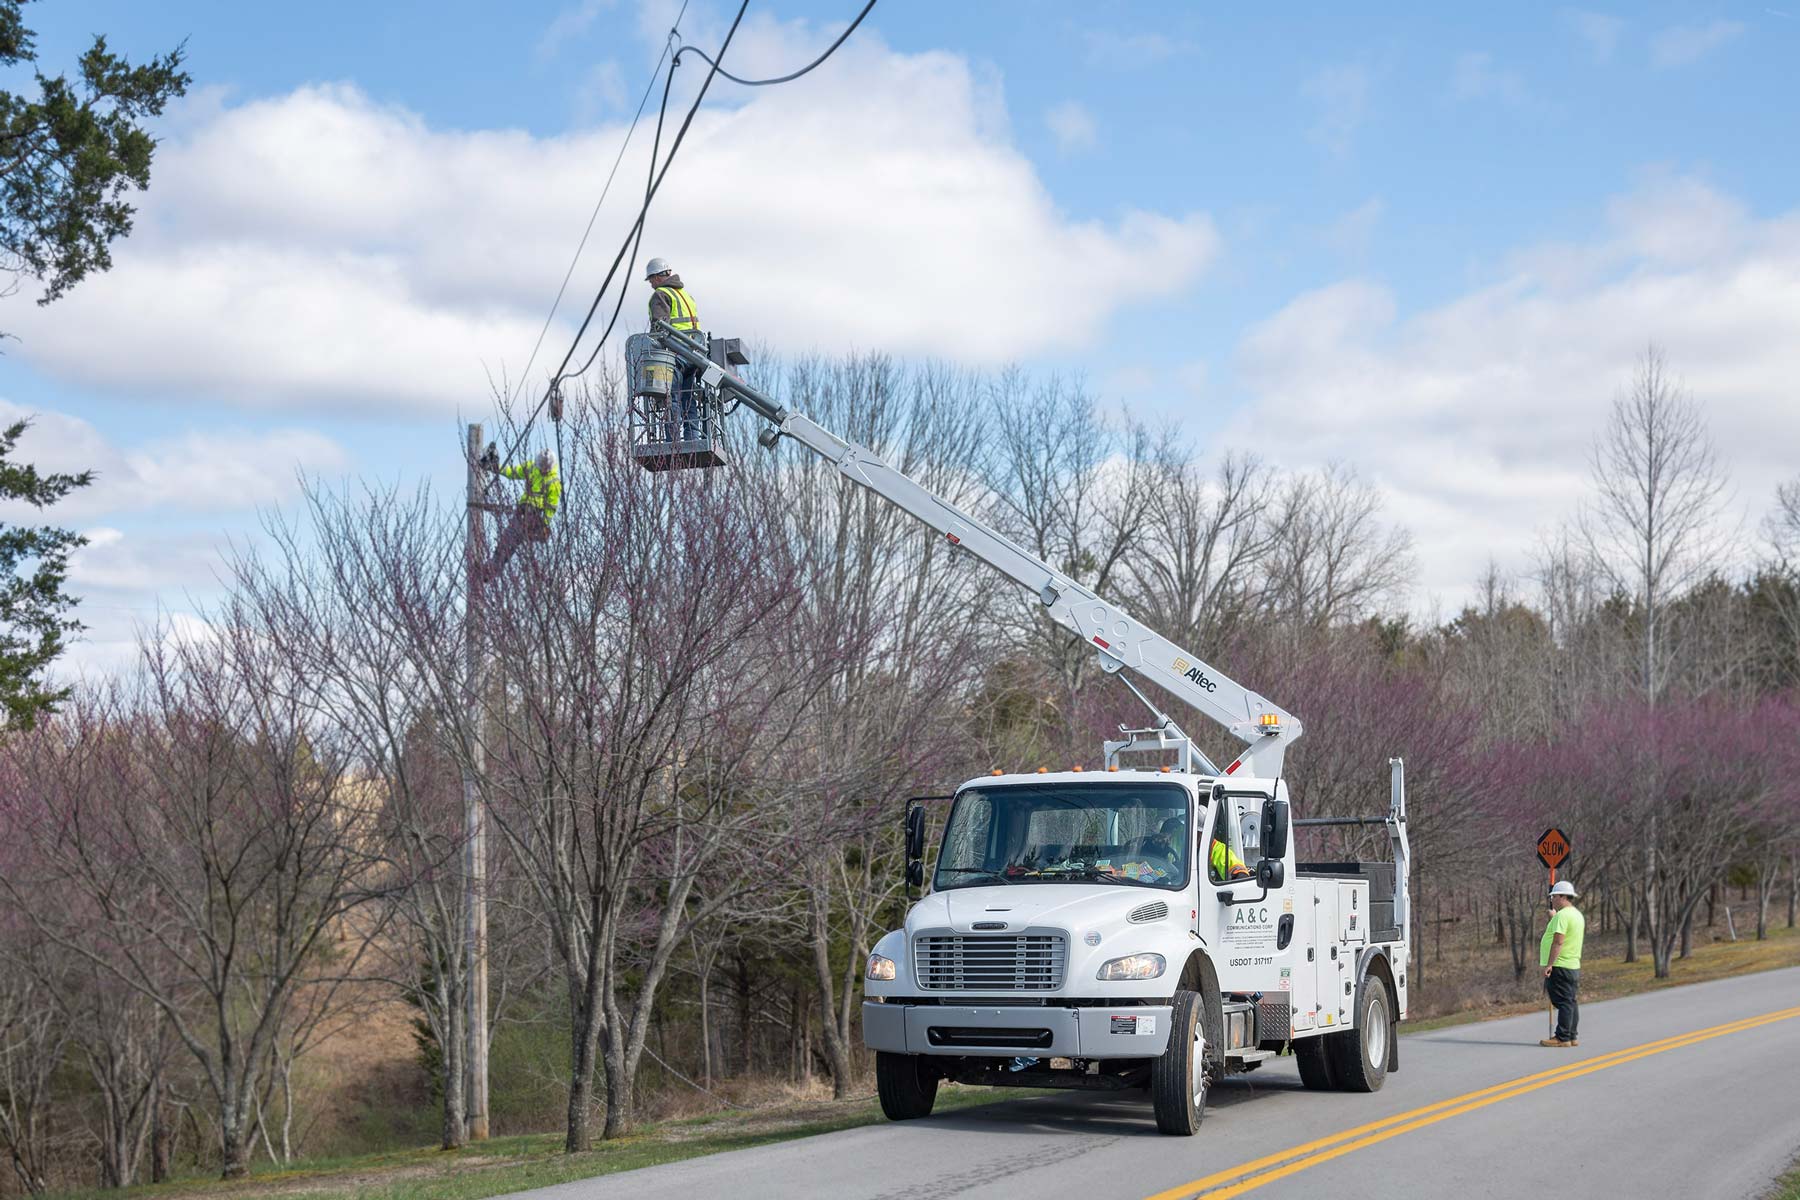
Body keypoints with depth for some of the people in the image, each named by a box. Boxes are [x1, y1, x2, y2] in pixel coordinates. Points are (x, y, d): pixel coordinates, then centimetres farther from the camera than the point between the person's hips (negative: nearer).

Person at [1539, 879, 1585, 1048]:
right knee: (1570, 1002, 11)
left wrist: (1549, 964, -22)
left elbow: (1558, 941, -23)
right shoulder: (1577, 914, 16)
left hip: (1560, 966, -10)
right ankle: (1571, 1037, 15)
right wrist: (1554, 918, 42)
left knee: (1563, 1002, -9)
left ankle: (1562, 1038, -8)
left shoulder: (1562, 915, -16)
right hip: (1573, 966, 10)